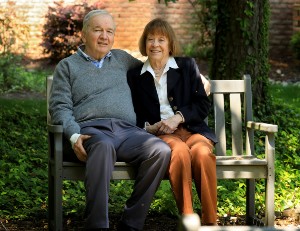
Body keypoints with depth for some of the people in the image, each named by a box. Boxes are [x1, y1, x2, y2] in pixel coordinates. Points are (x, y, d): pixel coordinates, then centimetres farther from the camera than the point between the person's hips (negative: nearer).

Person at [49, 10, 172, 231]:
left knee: (161, 150, -29)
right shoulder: (67, 66, 17)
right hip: (92, 128, -4)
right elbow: (60, 107, 7)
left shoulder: (121, 59, 28)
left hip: (128, 130, 4)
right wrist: (74, 136, -13)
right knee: (103, 146, -41)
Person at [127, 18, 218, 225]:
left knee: (202, 152, -35)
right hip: (159, 135, -1)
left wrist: (178, 118, -9)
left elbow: (203, 105, 8)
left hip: (192, 128, 1)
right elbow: (135, 116, 15)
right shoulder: (135, 76, 17)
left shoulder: (188, 66, 15)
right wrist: (149, 128, -7)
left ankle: (210, 222, -33)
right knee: (180, 151, -37)